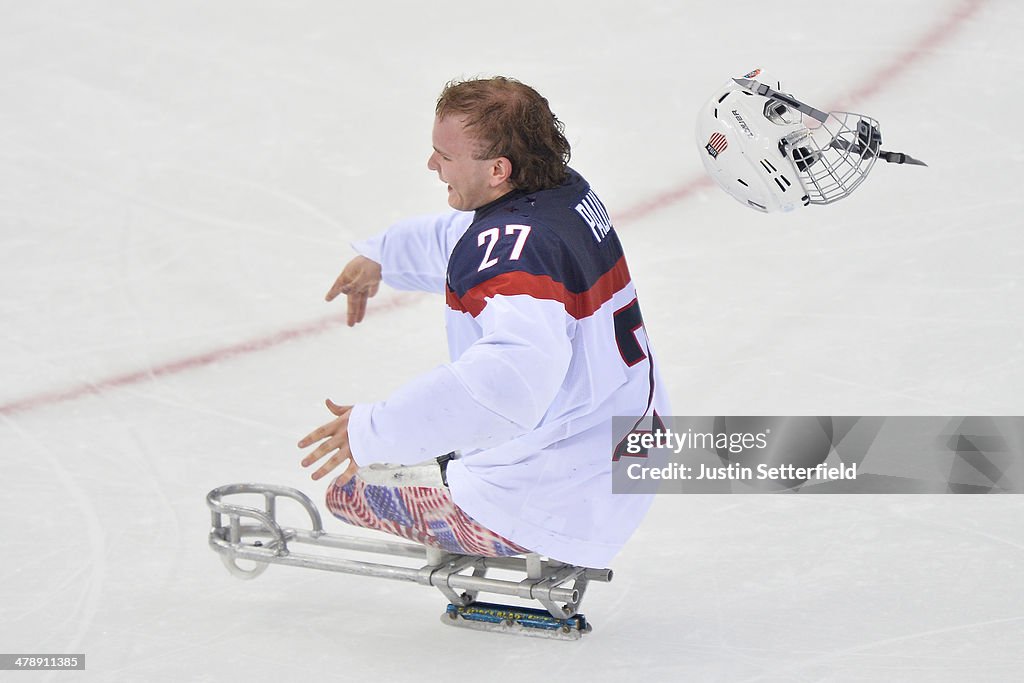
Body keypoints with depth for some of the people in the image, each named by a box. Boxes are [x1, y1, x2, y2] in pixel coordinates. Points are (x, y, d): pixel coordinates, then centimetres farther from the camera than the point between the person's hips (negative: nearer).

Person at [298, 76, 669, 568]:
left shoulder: (517, 249, -30)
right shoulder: (568, 192, 1)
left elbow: (512, 378, -47)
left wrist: (373, 431, -44)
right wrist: (381, 257, 28)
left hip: (563, 506, -10)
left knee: (352, 491, 0)